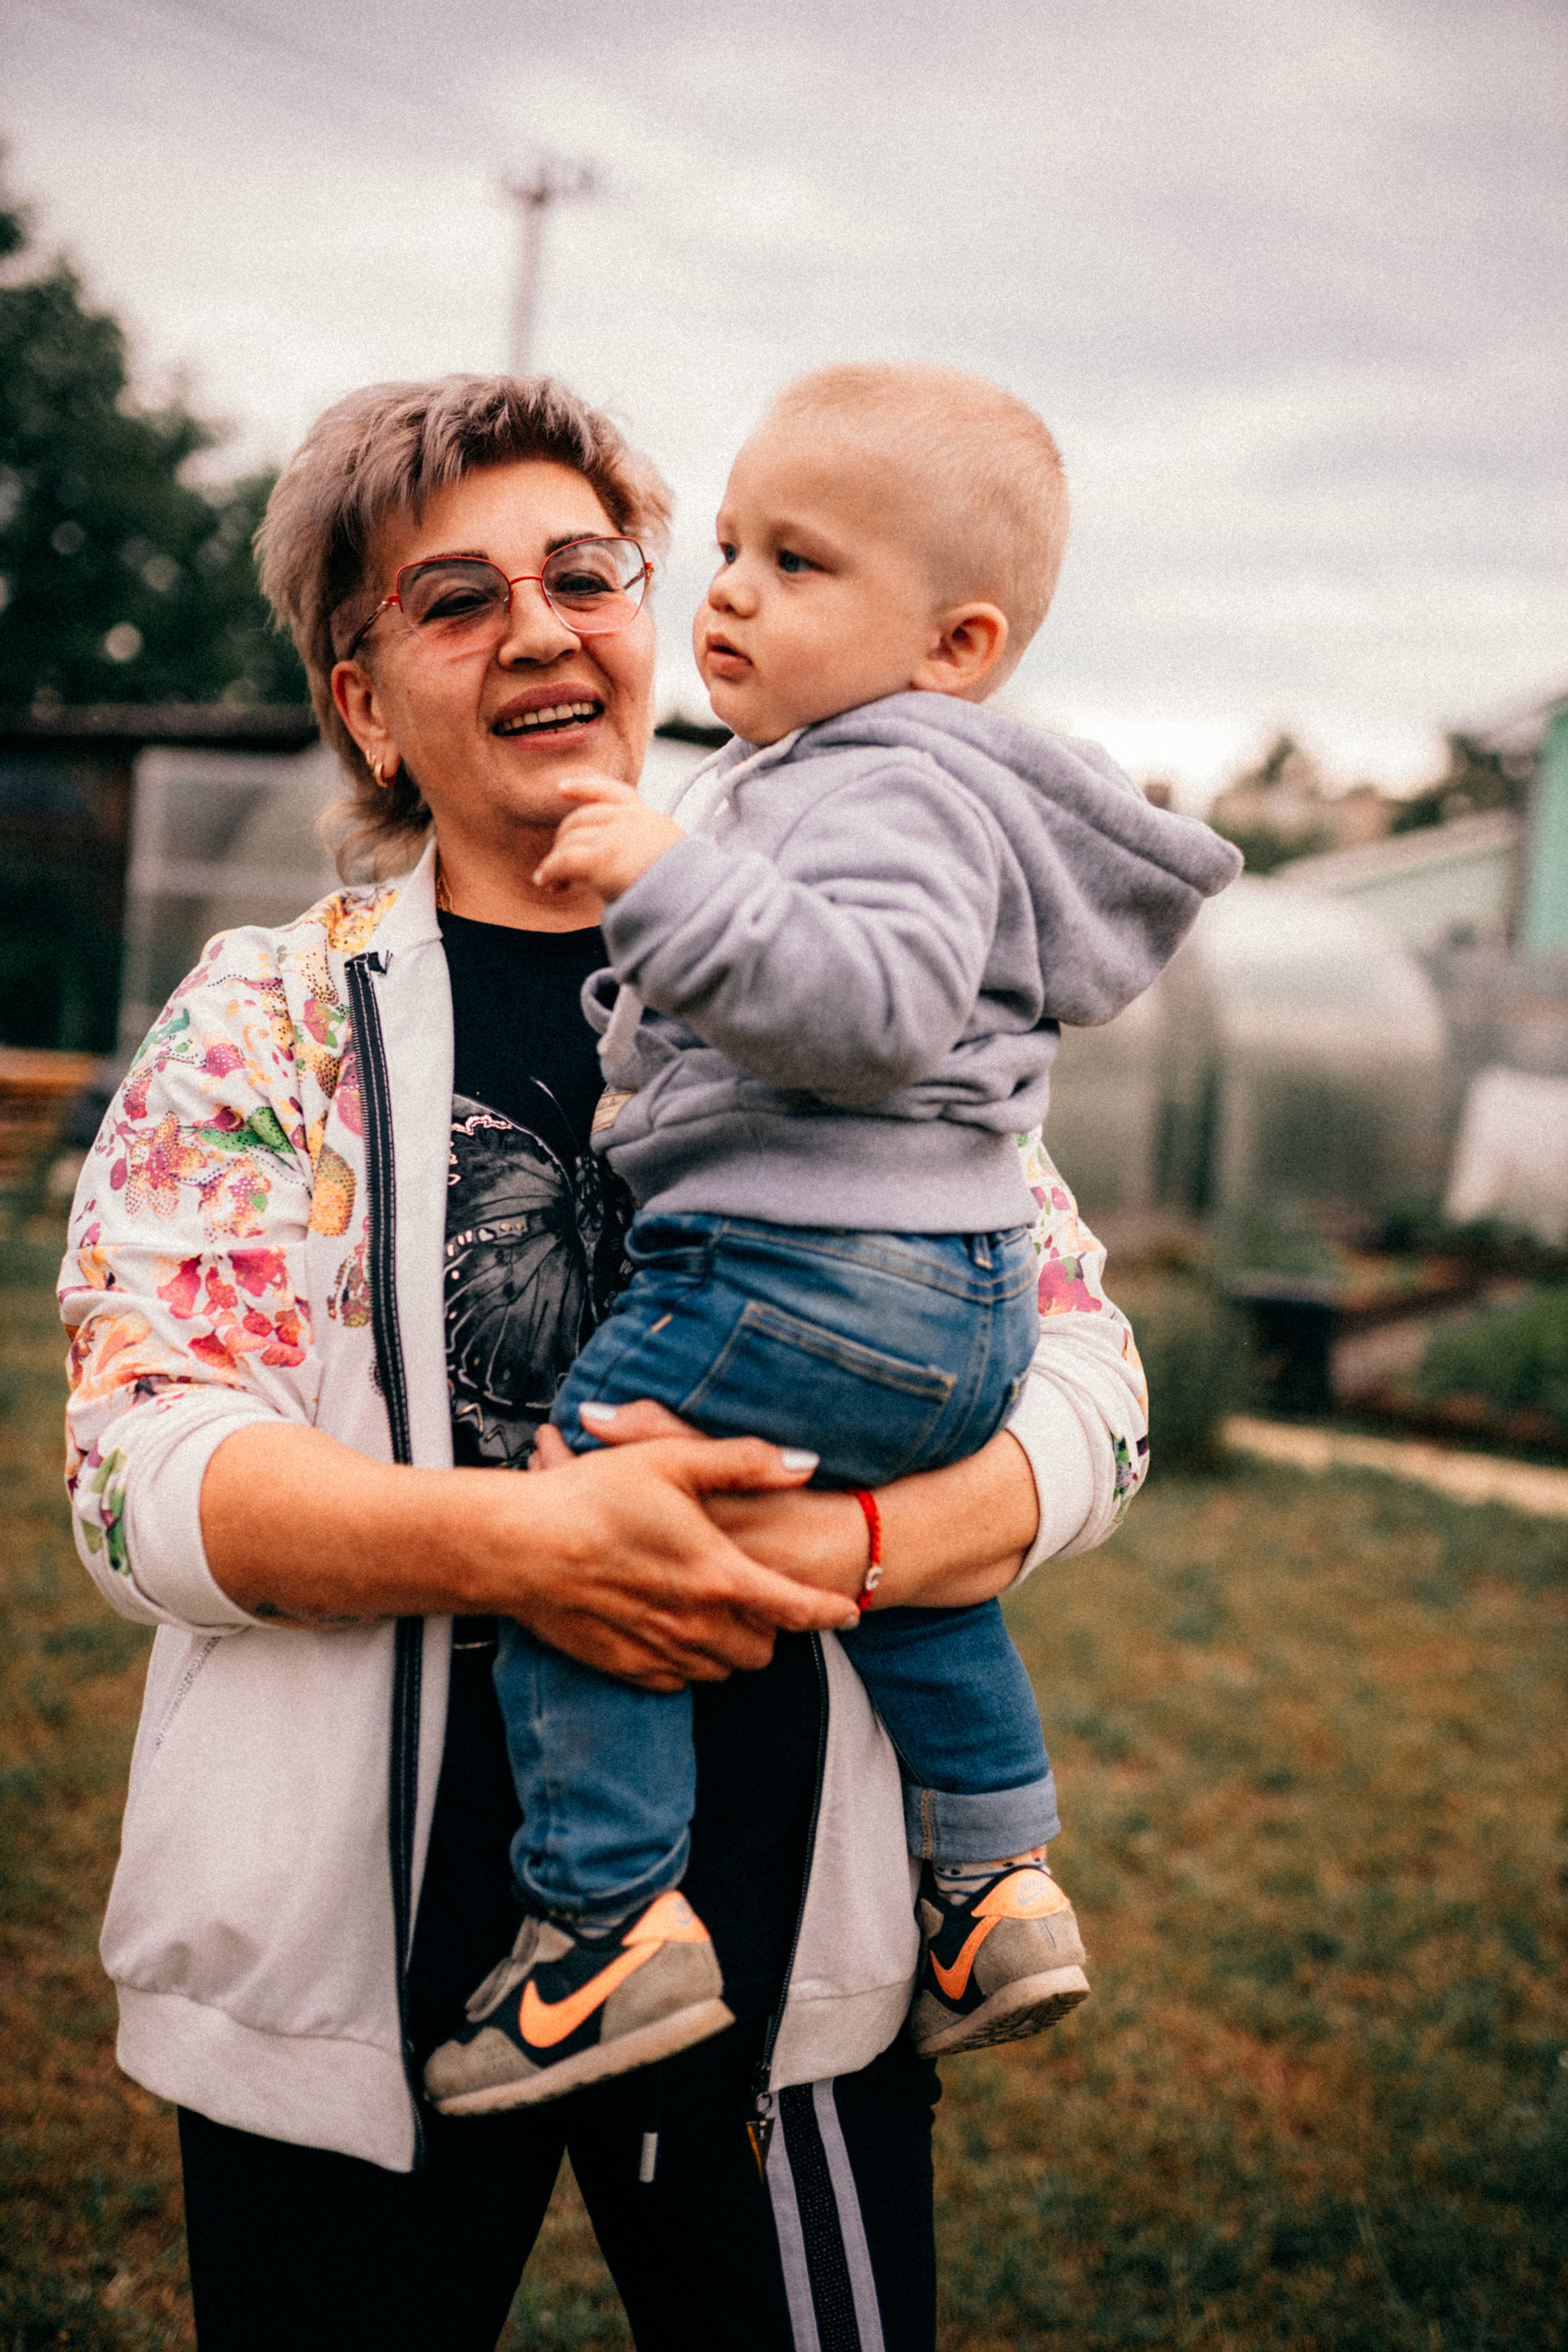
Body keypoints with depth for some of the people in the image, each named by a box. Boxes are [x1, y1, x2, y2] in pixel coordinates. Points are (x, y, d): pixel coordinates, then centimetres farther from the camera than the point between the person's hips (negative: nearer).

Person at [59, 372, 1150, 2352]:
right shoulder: (264, 1019, -1)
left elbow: (1087, 1391, 0)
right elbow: (145, 1470, -9)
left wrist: (833, 1546, -19)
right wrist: (517, 1540, -25)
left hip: (793, 1946, 1)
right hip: (350, 1964, -1)